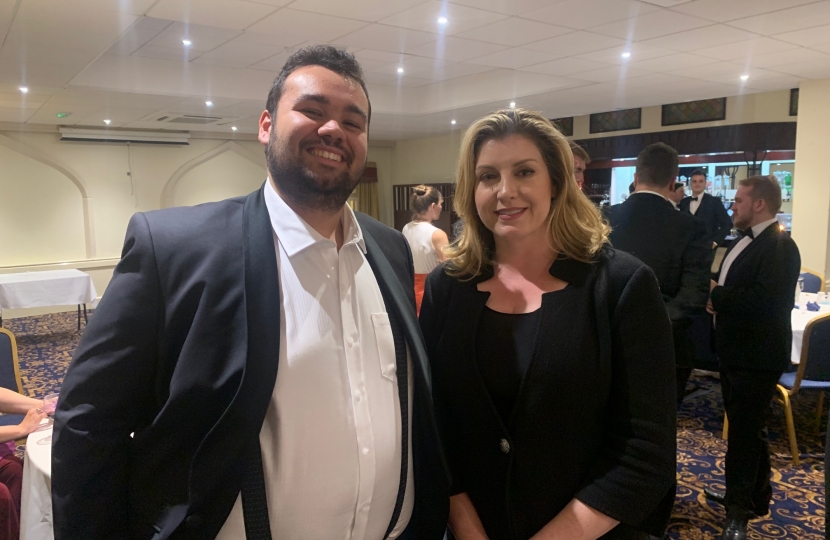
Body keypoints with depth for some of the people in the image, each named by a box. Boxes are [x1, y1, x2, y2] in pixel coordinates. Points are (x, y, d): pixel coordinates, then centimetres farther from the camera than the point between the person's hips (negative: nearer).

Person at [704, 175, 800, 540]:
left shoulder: (780, 246, -19)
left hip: (757, 355, -9)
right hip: (736, 350, 9)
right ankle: (754, 496, 36)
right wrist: (717, 297, -2)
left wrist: (717, 295, -20)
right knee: (745, 428, 20)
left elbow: (766, 301, -31)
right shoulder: (743, 240, 11)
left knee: (743, 431, 0)